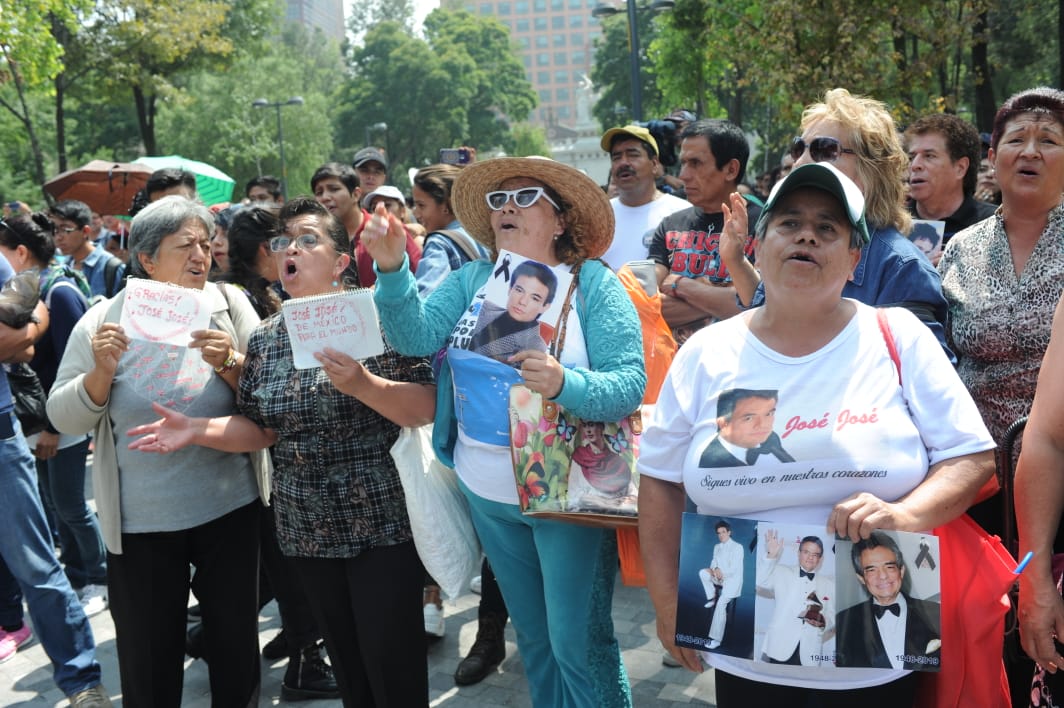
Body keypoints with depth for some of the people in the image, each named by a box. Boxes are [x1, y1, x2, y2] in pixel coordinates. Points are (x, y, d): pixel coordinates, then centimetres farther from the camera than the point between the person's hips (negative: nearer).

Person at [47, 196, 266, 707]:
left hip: (230, 507, 1)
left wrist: (229, 364, -20)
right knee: (148, 657, 13)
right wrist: (102, 372, -18)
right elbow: (63, 418, -1)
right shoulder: (102, 320, -3)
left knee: (235, 641, 16)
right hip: (139, 520, 0)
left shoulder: (230, 304, -3)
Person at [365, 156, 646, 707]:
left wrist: (566, 384, -36)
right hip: (486, 493, 5)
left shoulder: (593, 284, -10)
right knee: (532, 636, 21)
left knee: (580, 645, 3)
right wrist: (392, 270, -27)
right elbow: (414, 336, -12)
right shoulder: (470, 279, 3)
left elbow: (630, 383, -18)